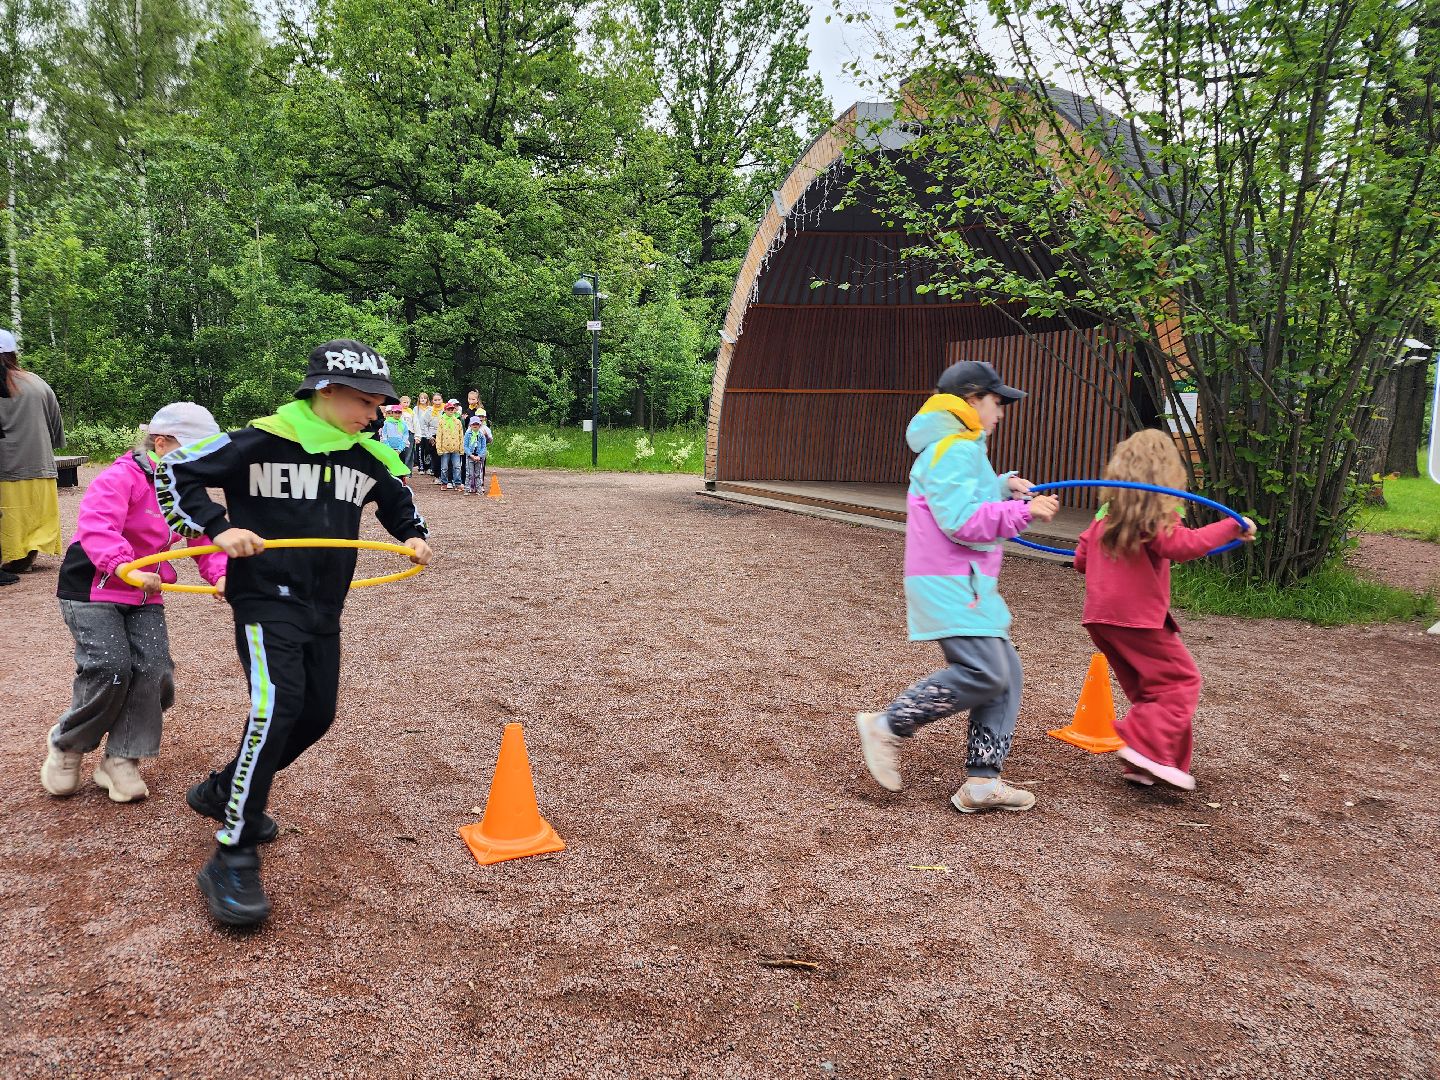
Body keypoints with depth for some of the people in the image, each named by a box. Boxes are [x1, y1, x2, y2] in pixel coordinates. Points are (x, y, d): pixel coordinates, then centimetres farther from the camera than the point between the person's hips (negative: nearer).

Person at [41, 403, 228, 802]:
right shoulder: (121, 477, -18)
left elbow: (204, 538, 2)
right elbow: (95, 528, -33)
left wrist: (220, 574, -18)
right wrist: (126, 568, -48)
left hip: (144, 596, 7)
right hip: (92, 589, -7)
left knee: (152, 670, -7)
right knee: (111, 670, -16)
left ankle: (121, 758, 8)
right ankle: (66, 745, 12)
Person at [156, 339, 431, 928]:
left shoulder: (368, 458, 5)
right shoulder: (263, 441, -13)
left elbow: (398, 502, 24)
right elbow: (178, 472, -7)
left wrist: (413, 536, 5)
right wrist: (216, 527, -20)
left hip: (323, 609, 8)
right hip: (265, 598, -7)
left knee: (316, 714, 12)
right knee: (276, 706, -24)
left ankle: (223, 793, 36)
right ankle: (231, 858, -16)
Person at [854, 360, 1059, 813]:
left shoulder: (962, 447, 23)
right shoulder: (952, 449, -12)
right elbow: (961, 521, -22)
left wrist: (1003, 486, 13)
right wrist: (1023, 511, -18)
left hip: (965, 584, 11)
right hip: (949, 585, -11)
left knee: (1005, 670, 7)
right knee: (984, 673, -18)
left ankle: (982, 780, 9)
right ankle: (887, 726, -6)